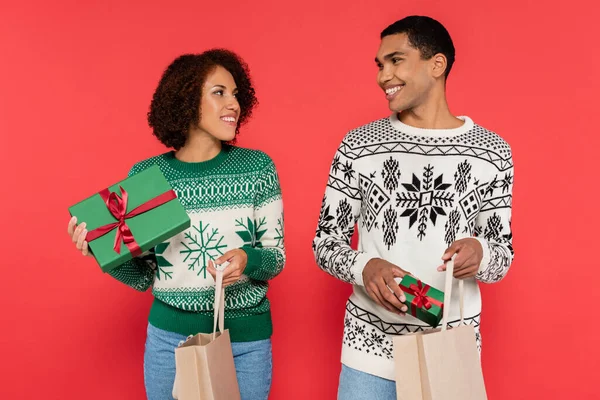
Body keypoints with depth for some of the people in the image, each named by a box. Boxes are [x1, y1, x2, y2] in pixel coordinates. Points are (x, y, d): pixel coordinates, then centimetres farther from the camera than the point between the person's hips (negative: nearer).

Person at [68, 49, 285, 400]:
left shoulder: (257, 167, -5)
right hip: (169, 337, 0)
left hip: (246, 341, 0)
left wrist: (249, 260, -22)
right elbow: (143, 277, 1)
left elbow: (277, 258, -1)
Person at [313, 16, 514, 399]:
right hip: (371, 345, 0)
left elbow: (502, 258, 4)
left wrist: (480, 253, -19)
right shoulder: (358, 147, -2)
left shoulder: (492, 151, -1)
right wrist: (364, 266, -19)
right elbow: (326, 242, 1)